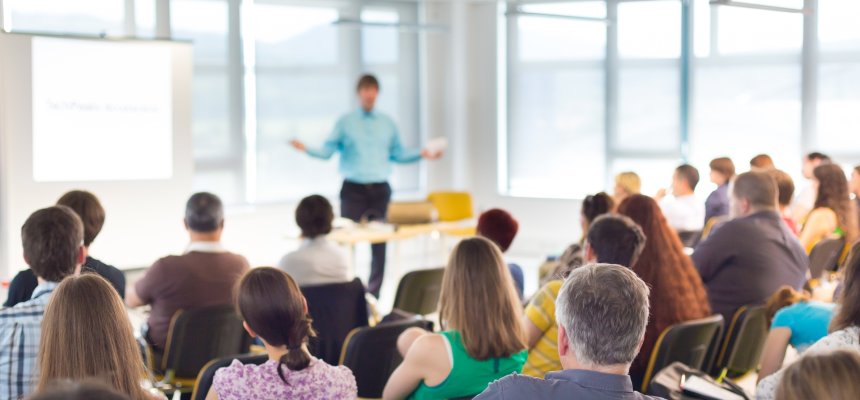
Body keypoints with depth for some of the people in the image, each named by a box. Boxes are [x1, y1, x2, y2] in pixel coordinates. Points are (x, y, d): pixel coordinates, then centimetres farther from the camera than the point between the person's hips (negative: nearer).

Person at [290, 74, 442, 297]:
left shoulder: (387, 124, 11)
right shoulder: (345, 122, 3)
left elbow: (398, 154, 15)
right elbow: (327, 151, -2)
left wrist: (422, 154, 4)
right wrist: (306, 149, -19)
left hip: (380, 190, 3)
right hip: (353, 189, -3)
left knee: (379, 243, 4)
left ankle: (373, 294, 12)